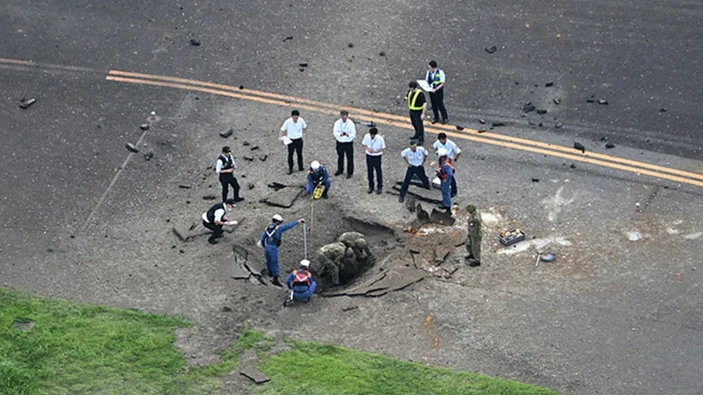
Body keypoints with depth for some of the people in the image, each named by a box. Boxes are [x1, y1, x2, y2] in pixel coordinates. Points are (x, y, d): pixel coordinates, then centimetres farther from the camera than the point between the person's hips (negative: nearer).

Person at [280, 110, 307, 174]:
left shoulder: (301, 120, -13)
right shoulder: (288, 122, -20)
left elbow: (305, 127, 8)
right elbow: (282, 130, -13)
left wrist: (303, 134, 9)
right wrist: (280, 137, -27)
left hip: (299, 140, 2)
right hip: (291, 141, -2)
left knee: (299, 154, 15)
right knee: (290, 154, 6)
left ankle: (300, 167, 32)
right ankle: (290, 168, 20)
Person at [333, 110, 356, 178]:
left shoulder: (351, 124, -16)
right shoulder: (337, 123, -8)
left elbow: (353, 135, -17)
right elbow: (335, 133, -10)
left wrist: (347, 135, -38)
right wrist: (340, 134, -31)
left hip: (348, 143, -3)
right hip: (339, 142, 3)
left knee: (350, 158, 5)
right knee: (340, 157, 20)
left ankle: (350, 172, 20)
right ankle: (340, 170, 40)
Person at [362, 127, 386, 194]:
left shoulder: (380, 138, -22)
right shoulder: (367, 136, -15)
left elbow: (383, 148, -11)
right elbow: (363, 143, 2)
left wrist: (378, 151, -30)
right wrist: (367, 148, -18)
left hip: (377, 156, -3)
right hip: (369, 155, 3)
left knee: (378, 171, 10)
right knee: (370, 171, 14)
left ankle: (380, 187, 25)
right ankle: (371, 187, 30)